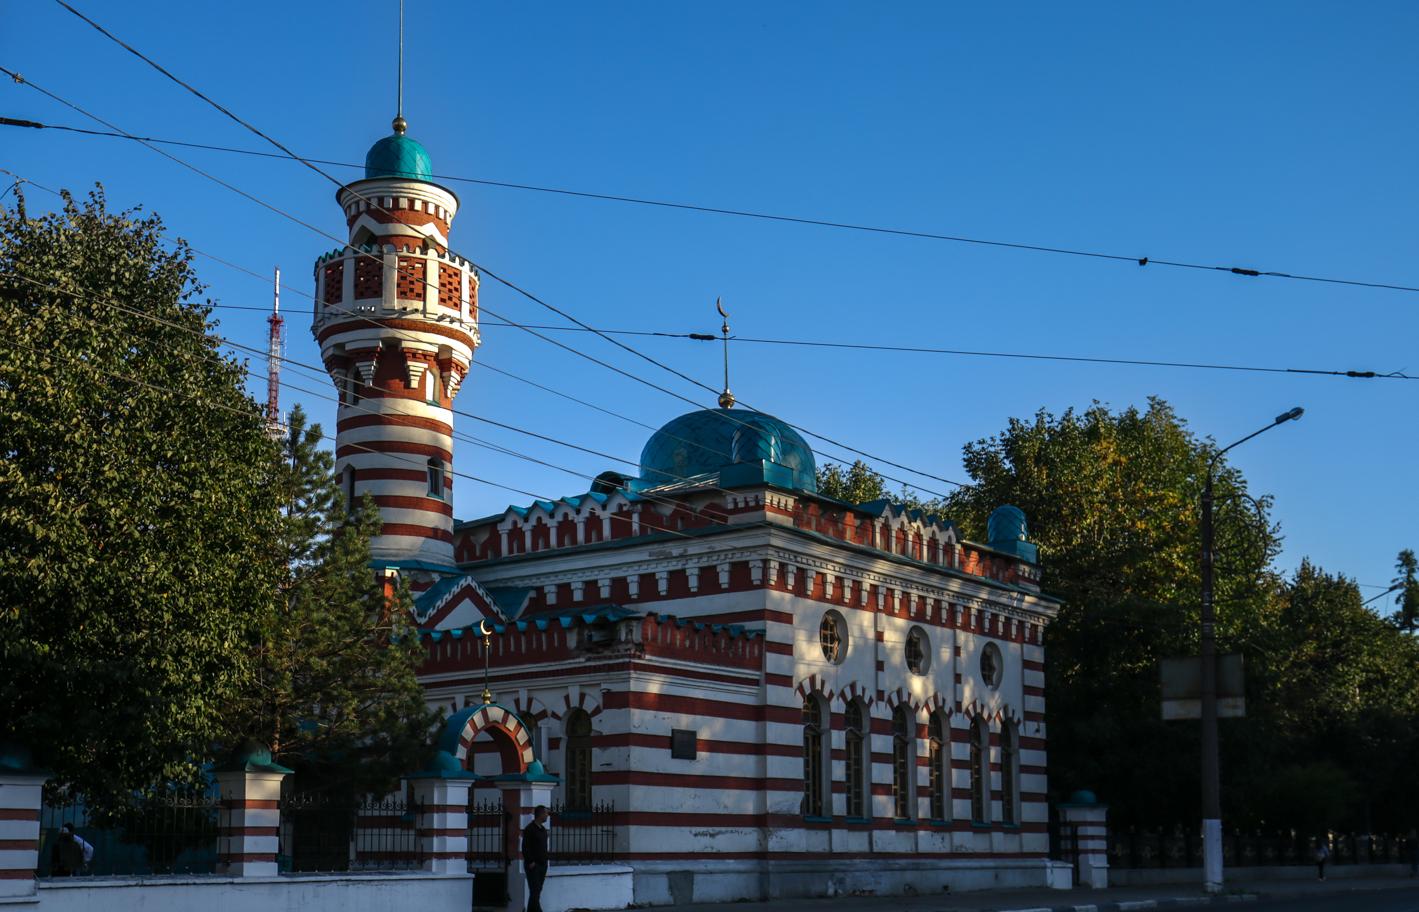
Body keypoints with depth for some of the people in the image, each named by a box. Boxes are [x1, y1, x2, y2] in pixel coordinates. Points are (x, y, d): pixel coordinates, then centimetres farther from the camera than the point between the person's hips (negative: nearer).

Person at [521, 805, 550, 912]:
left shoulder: (543, 829, 14)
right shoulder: (530, 829, -12)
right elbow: (525, 848, -15)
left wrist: (545, 862, 14)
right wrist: (531, 862, -15)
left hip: (542, 865, 8)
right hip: (533, 866, -8)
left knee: (537, 892, 10)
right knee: (535, 892, -11)